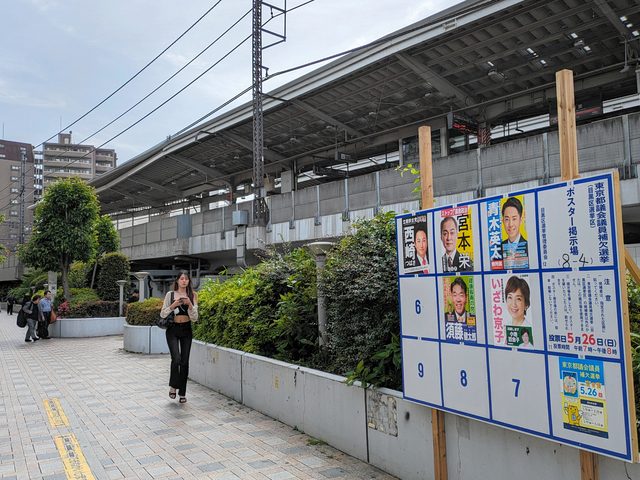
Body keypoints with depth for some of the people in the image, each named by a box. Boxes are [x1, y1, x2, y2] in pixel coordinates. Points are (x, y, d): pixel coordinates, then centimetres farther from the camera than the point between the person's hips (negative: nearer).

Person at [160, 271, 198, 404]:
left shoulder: (193, 295, 3)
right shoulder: (170, 294, 0)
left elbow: (194, 318, -1)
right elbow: (162, 314, 0)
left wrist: (190, 304, -17)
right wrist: (173, 305, -15)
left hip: (186, 330, 2)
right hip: (173, 329, -2)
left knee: (185, 362, 3)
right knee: (176, 359, -16)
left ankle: (182, 393, 15)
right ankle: (173, 386, 10)